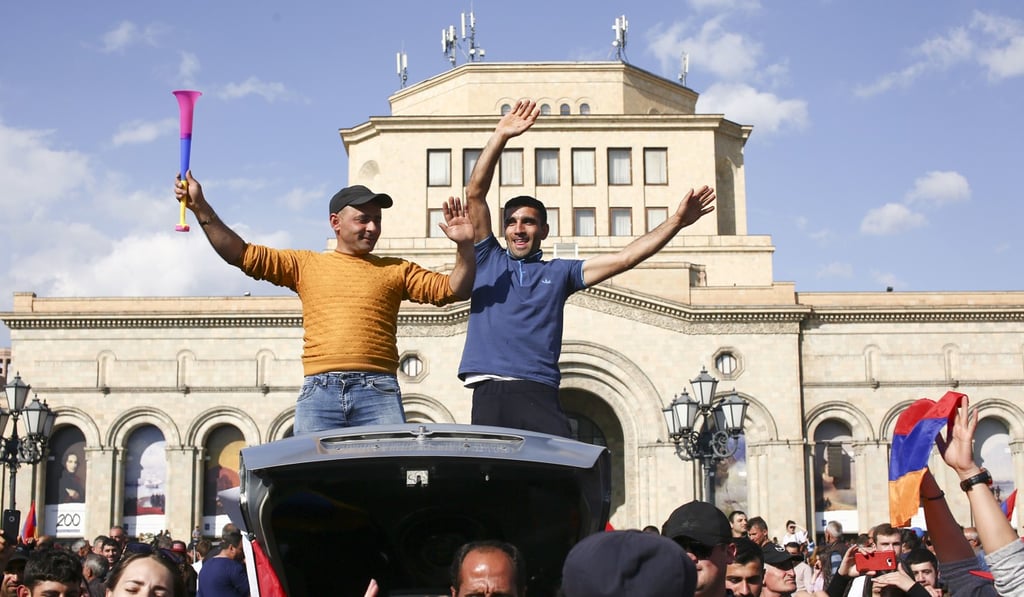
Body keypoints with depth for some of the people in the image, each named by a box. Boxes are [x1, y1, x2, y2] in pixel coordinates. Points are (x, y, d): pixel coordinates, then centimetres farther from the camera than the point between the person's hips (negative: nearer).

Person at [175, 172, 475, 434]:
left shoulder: (395, 270, 18)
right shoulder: (306, 265, 18)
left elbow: (452, 290, 13)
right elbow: (243, 255, 14)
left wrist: (464, 247, -3)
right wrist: (201, 208, 8)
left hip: (378, 390, 0)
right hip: (319, 392, 0)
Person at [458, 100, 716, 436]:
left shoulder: (559, 273, 20)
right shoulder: (488, 260, 18)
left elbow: (623, 259, 15)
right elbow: (475, 195, 11)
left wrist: (676, 222, 9)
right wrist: (501, 136, 5)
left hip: (539, 395, 0)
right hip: (490, 393, 0)